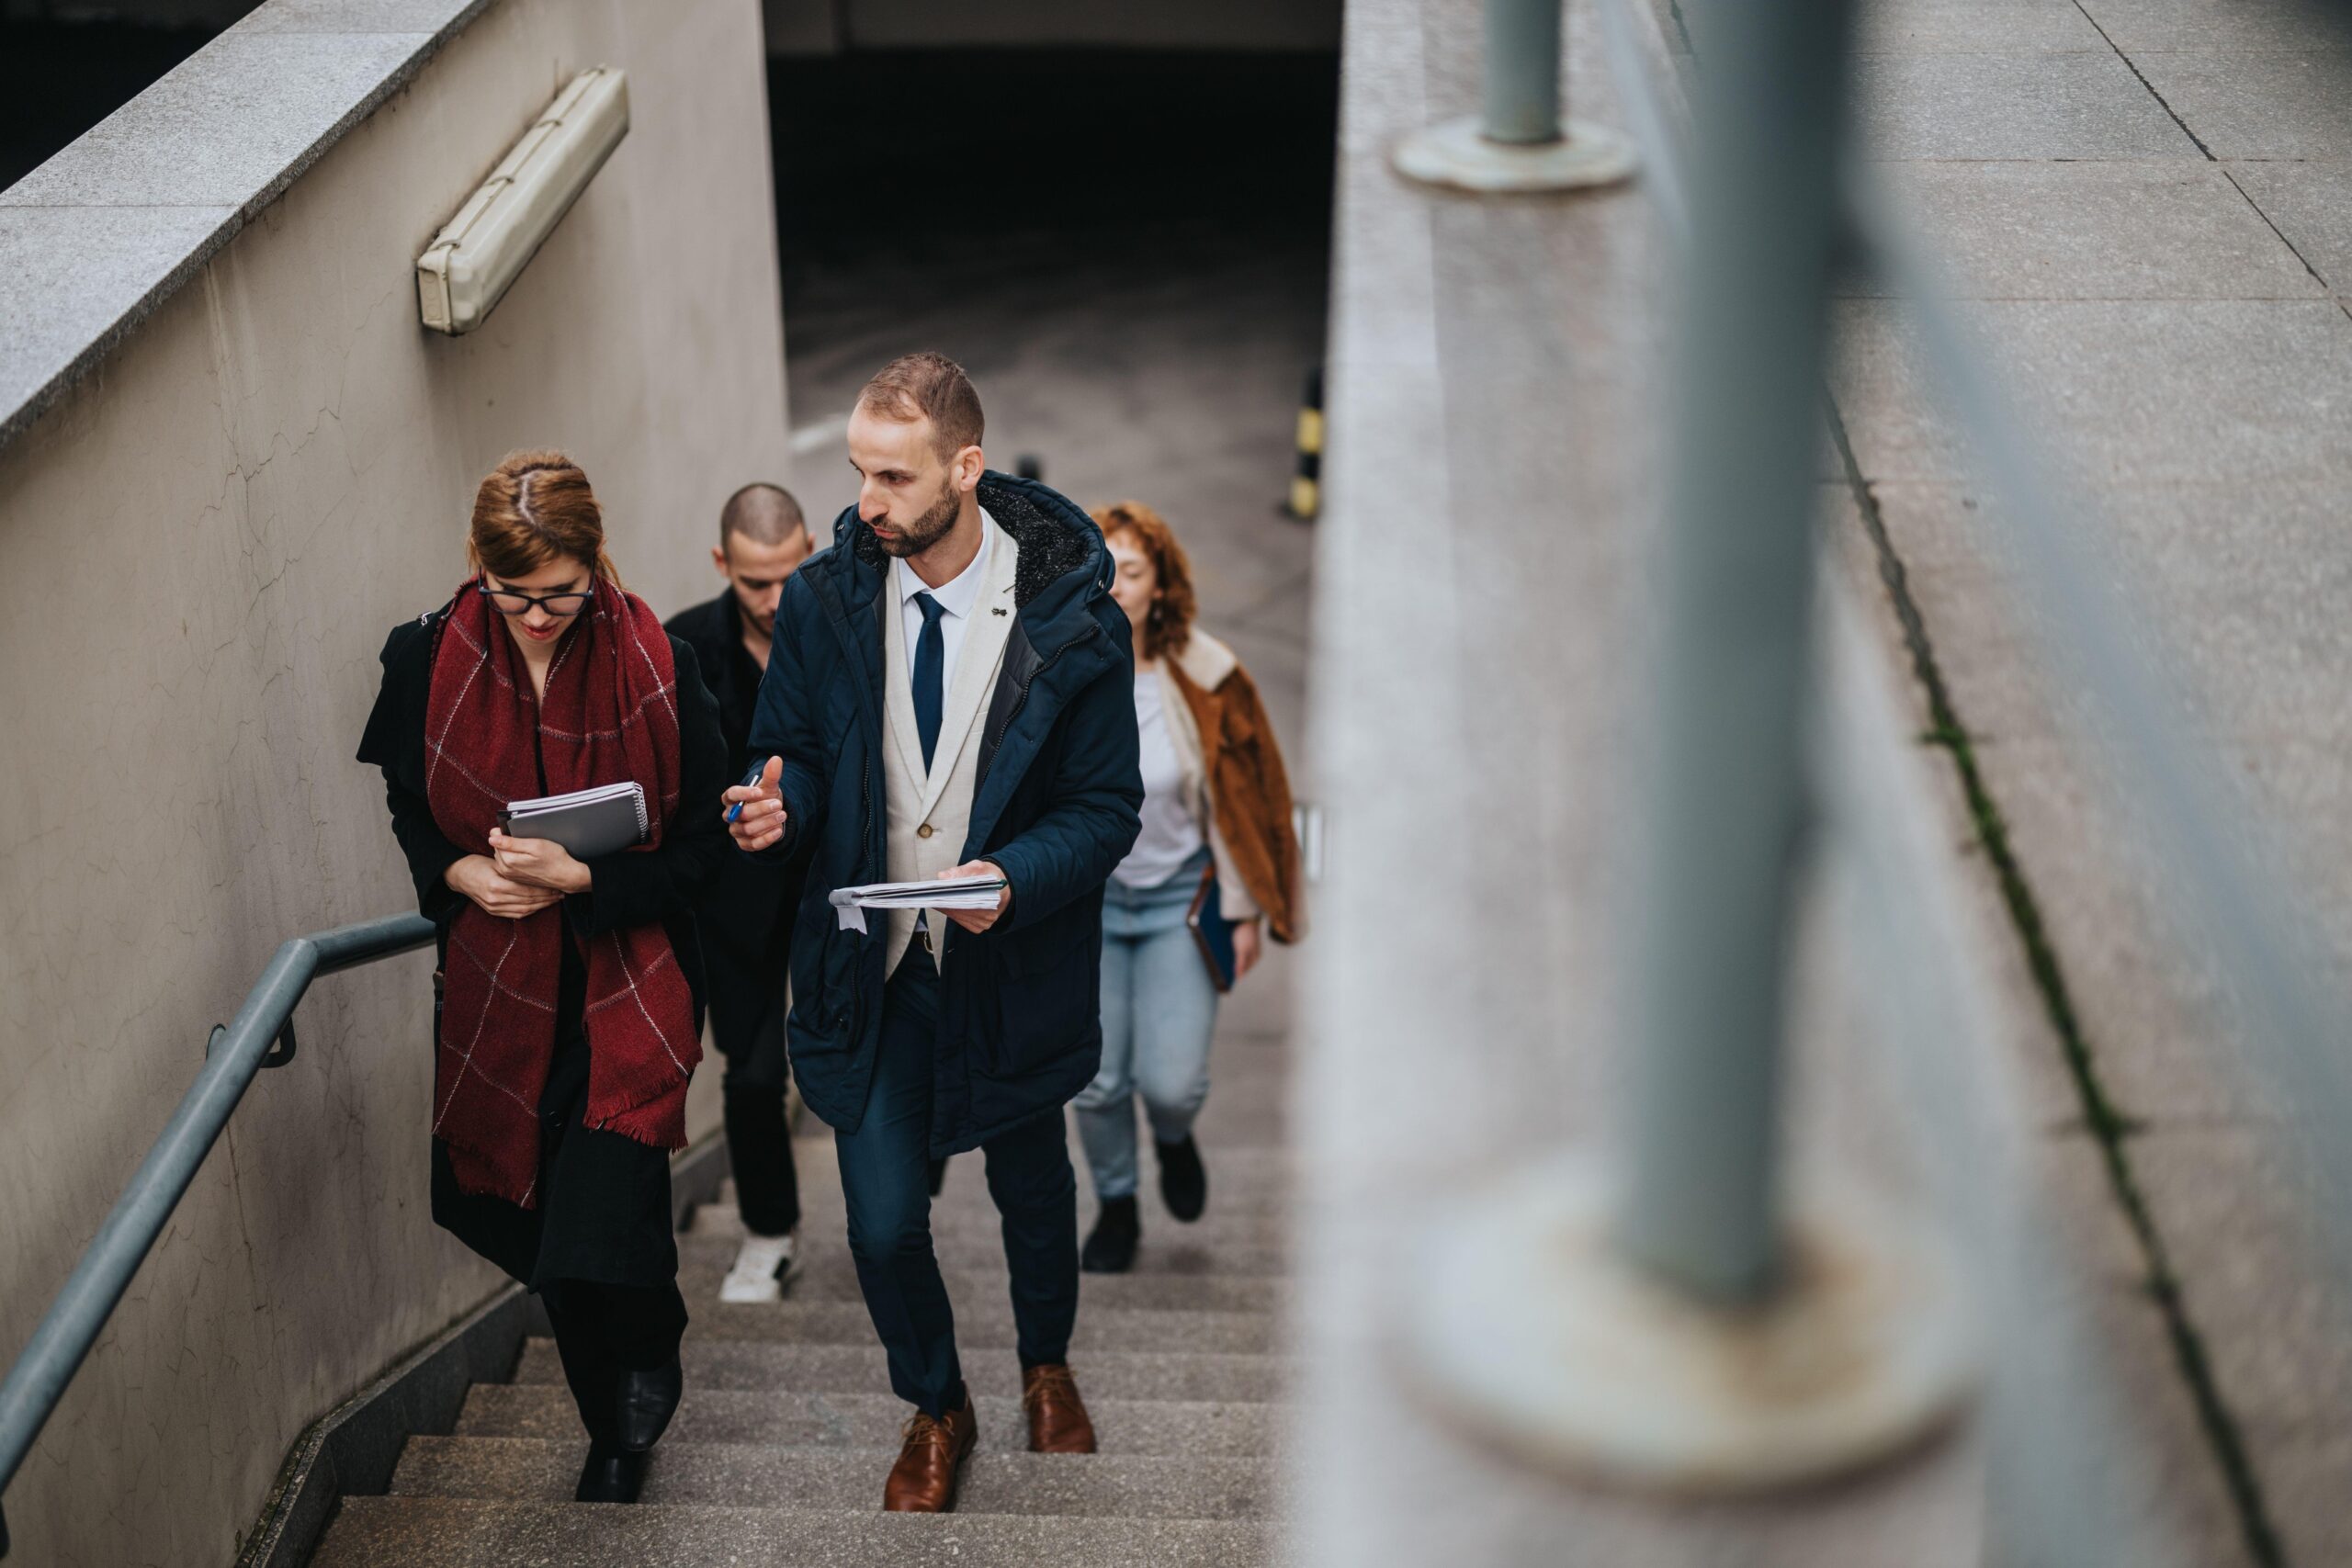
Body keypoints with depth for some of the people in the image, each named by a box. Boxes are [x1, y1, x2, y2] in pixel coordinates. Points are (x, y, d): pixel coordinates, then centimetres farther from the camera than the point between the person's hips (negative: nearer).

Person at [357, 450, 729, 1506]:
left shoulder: (655, 669, -13)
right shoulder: (429, 658, -6)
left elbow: (699, 847, -7)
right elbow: (409, 812, 8)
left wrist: (582, 878, -21)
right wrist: (462, 873, -12)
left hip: (627, 989, -3)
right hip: (497, 989, 3)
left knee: (594, 1246, -13)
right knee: (539, 1230, 13)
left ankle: (650, 1351, 23)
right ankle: (613, 1432, 38)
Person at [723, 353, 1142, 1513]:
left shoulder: (1071, 620, -16)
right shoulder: (823, 599, -9)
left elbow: (1107, 806, -9)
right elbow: (796, 752, 5)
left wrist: (1016, 876, -28)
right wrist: (780, 802, -19)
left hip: (1014, 962, -1)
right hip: (871, 965, 1)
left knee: (1032, 1190, 21)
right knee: (884, 1221, 3)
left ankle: (1047, 1366, 51)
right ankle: (935, 1407, 32)